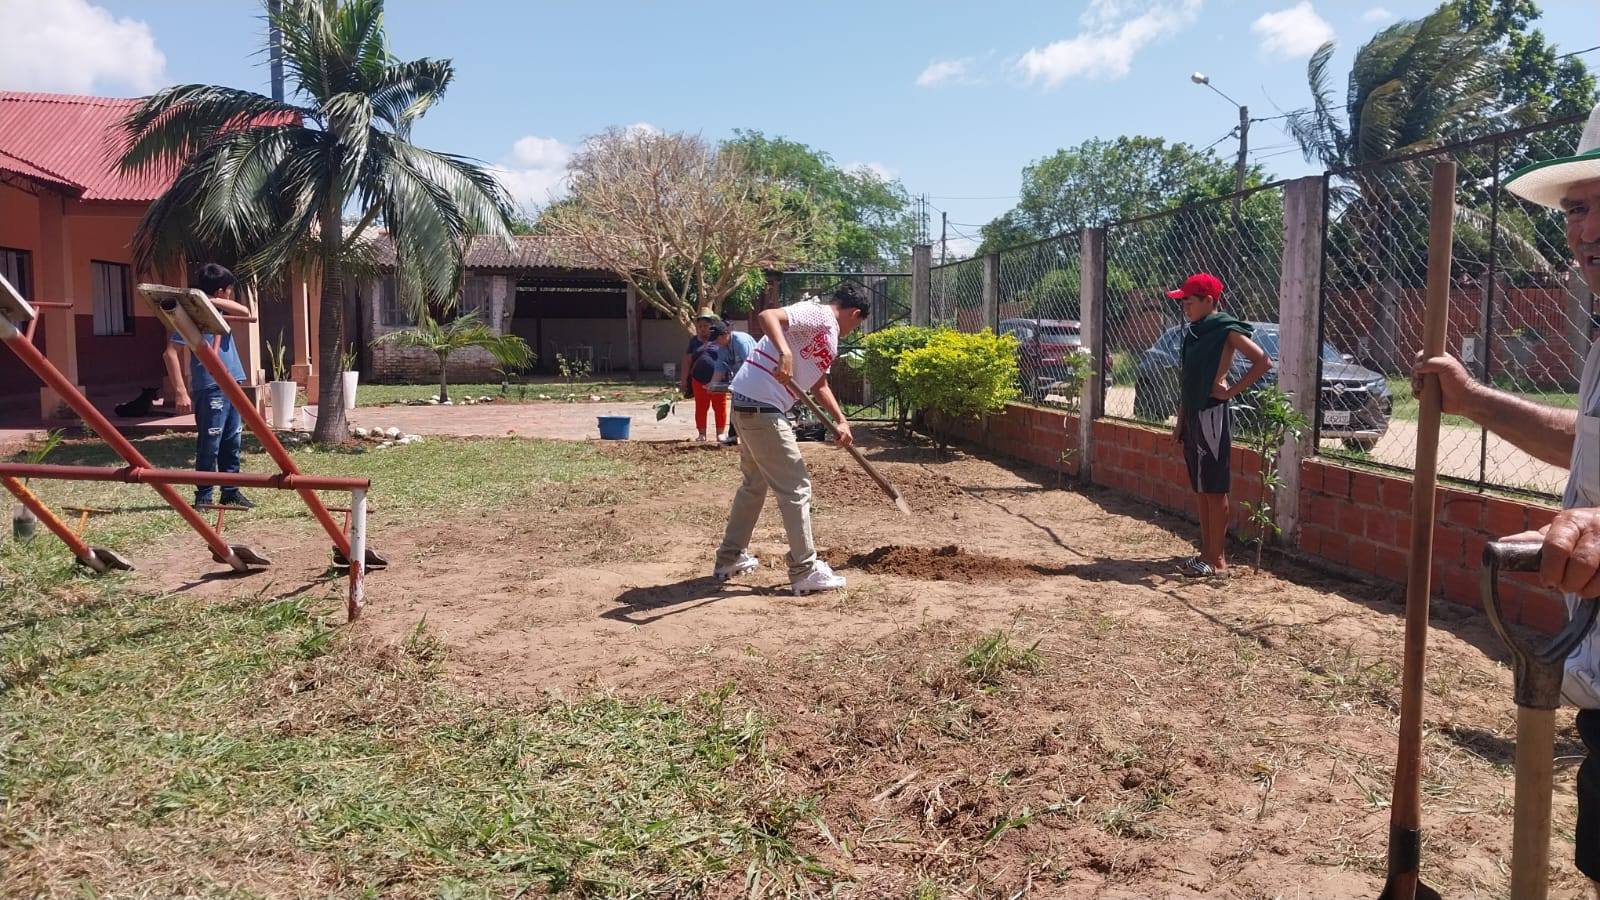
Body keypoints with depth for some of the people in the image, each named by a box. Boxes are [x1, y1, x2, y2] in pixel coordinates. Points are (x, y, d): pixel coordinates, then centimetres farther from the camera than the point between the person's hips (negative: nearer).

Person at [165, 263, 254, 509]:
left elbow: (245, 311, 2)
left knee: (231, 443, 11)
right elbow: (170, 353, -13)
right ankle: (203, 497, 2)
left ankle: (230, 493, 18)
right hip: (210, 388, -8)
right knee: (209, 446, -4)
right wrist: (181, 391, -18)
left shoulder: (219, 312, 15)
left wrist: (217, 303, -4)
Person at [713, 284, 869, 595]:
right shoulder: (819, 315, -10)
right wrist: (784, 353, -41)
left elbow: (819, 385, 29)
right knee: (796, 487, -4)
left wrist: (841, 421, 19)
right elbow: (767, 315, -25)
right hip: (762, 406, -11)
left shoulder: (829, 338, 20)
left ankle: (730, 558, 33)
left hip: (750, 406, 11)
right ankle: (805, 571, 1)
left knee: (755, 484, 23)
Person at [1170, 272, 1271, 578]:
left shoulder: (1227, 331, -9)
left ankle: (1217, 560, -1)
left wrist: (1231, 391, -15)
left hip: (1212, 414, -9)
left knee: (1214, 489, -5)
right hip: (1193, 414, 9)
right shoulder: (1194, 332, 15)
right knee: (1200, 488, 12)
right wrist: (1180, 422, 18)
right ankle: (1207, 552, 20)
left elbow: (1263, 362, -19)